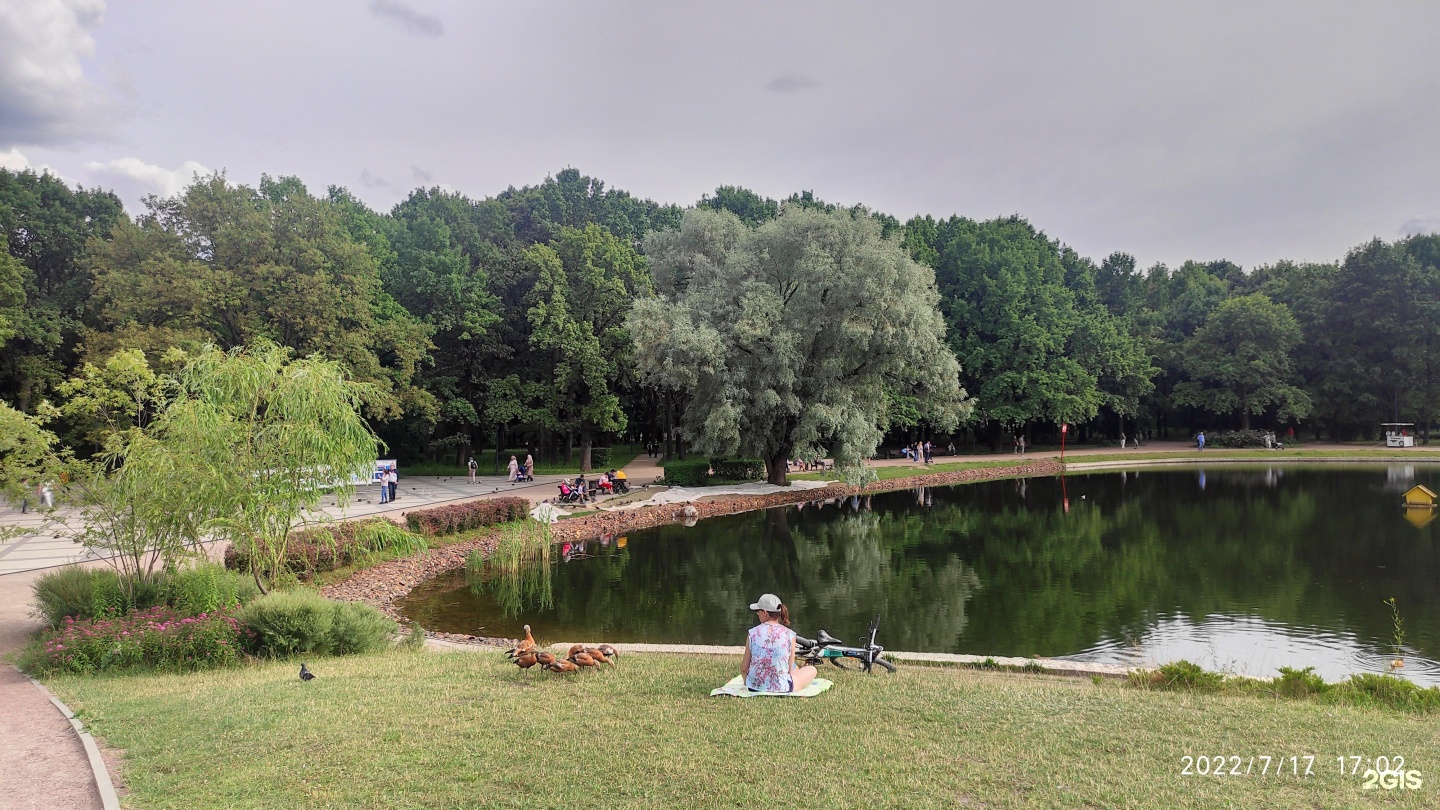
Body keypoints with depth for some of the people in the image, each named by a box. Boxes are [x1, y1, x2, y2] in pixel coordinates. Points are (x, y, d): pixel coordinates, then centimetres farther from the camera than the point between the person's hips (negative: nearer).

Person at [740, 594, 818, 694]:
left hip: (754, 687, 2)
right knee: (812, 670, 24)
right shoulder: (789, 635, -9)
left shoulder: (753, 633, -7)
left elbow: (744, 669, -1)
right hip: (781, 688, -2)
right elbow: (789, 670, -2)